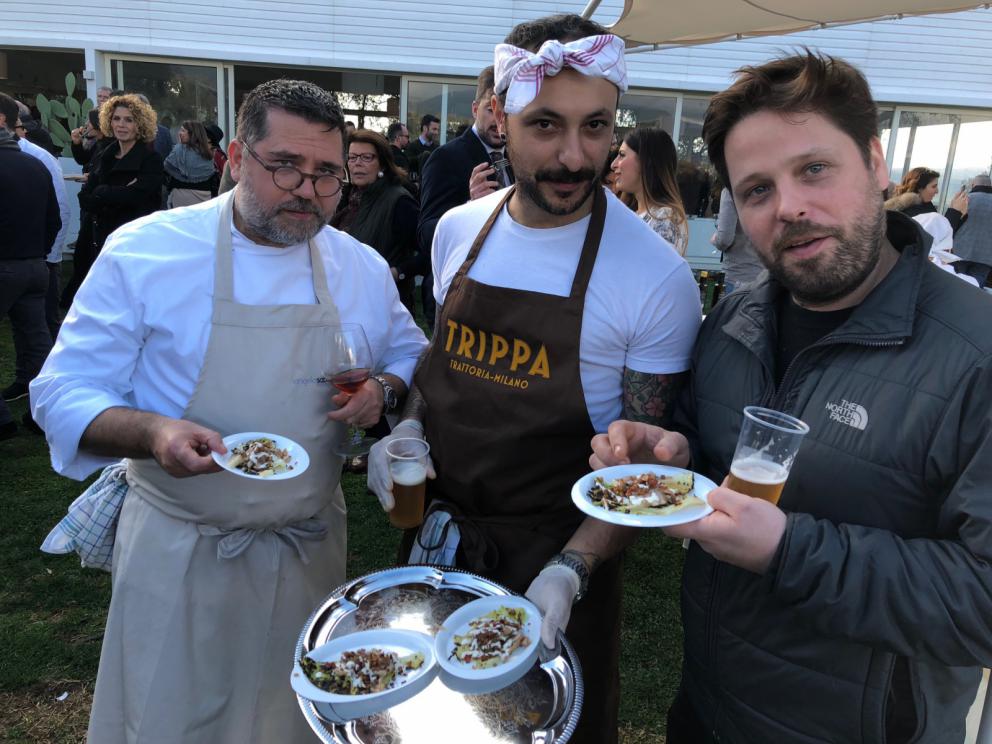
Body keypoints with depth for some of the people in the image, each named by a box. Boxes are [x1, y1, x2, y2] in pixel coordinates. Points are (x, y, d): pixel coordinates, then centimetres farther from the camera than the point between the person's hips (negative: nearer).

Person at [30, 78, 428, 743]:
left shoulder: (364, 268, -1)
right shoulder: (143, 252, -11)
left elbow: (409, 353, 14)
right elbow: (66, 394, -9)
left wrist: (384, 388, -9)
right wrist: (150, 432, -30)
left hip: (312, 550, 4)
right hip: (181, 555, -3)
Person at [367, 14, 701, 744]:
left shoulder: (658, 280, -19)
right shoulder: (457, 230, -4)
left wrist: (570, 570, -24)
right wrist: (409, 428, -7)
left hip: (557, 552, -4)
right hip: (439, 534, 5)